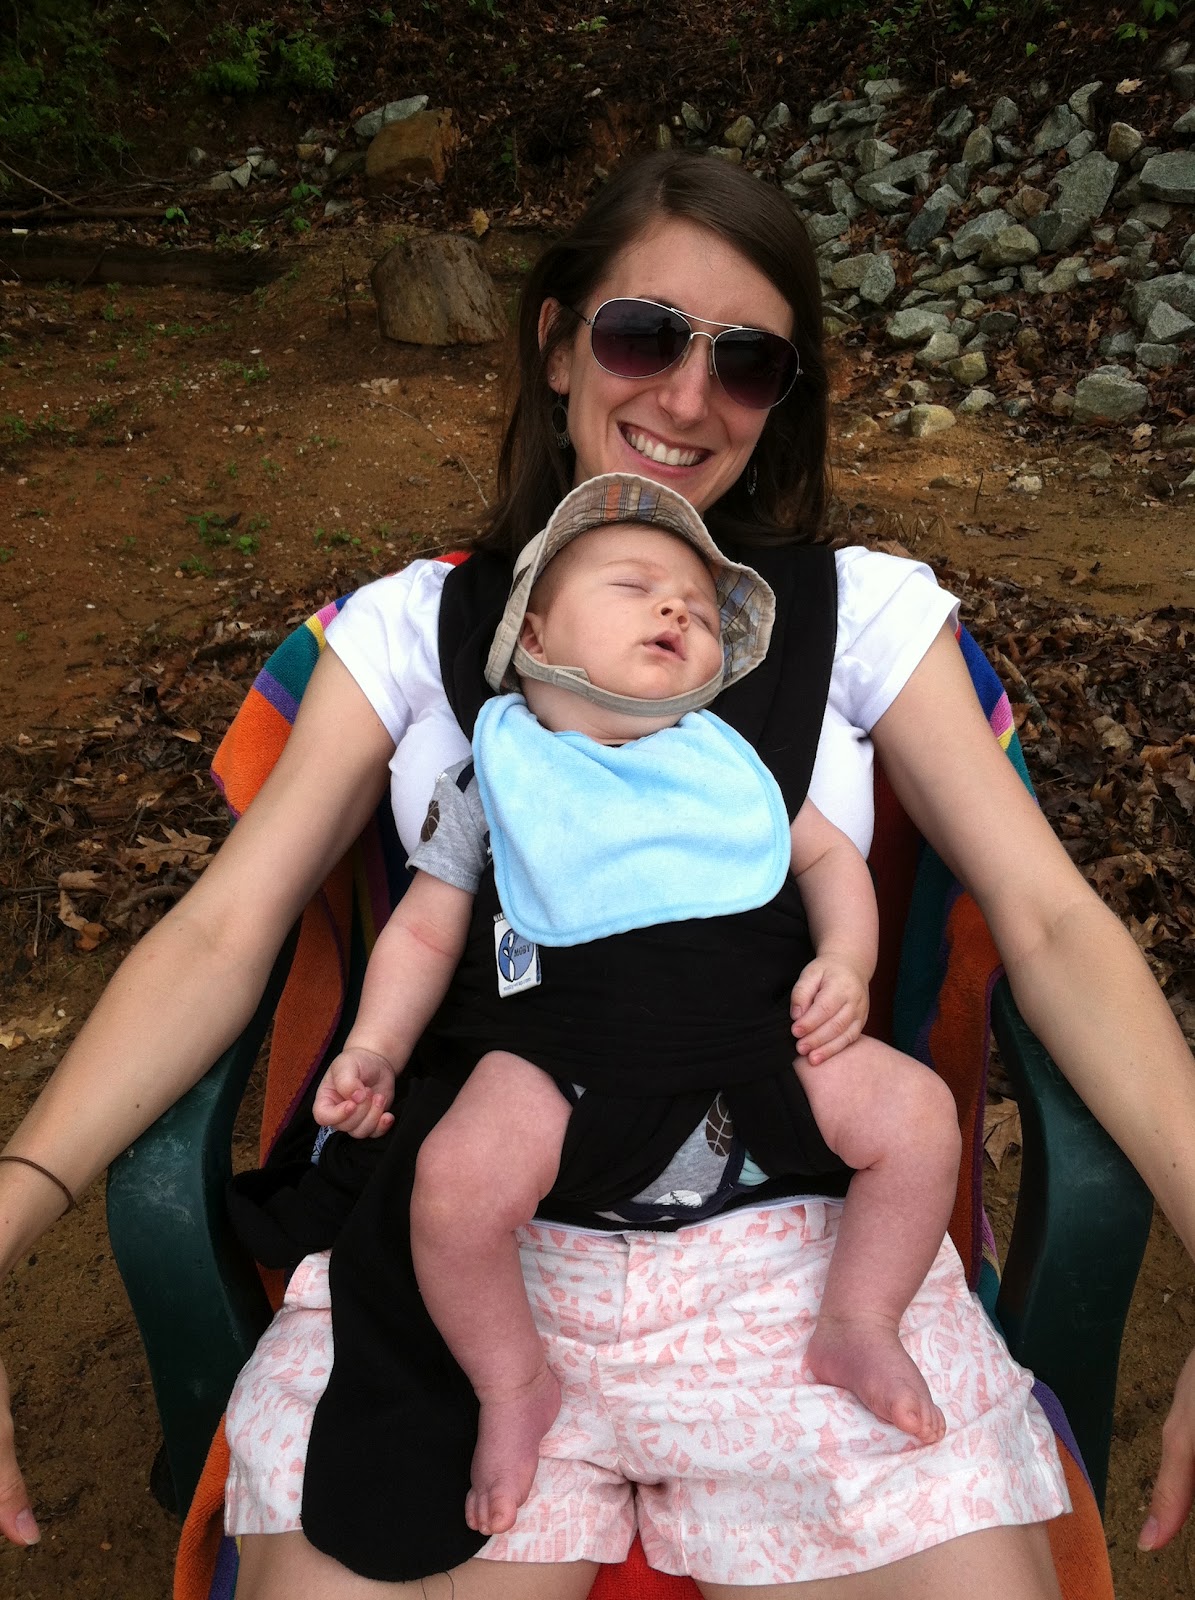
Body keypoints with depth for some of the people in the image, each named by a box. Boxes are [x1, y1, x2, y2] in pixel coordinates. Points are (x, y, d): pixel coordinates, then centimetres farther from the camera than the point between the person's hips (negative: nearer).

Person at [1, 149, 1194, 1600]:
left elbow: (1051, 924, 2)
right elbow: (219, 934, 2)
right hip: (462, 1247, 0)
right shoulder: (414, 625, 10)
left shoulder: (865, 610, 9)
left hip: (800, 1254, 1)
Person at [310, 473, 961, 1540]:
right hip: (563, 1038, -2)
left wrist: (844, 961, -1)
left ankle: (858, 1329, 15)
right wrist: (372, 1050, -5)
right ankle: (515, 1387, 7)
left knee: (919, 1113, -11)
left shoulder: (727, 755, 12)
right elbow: (426, 931, 8)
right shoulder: (495, 772, 5)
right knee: (455, 1181, -25)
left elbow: (828, 854, 17)